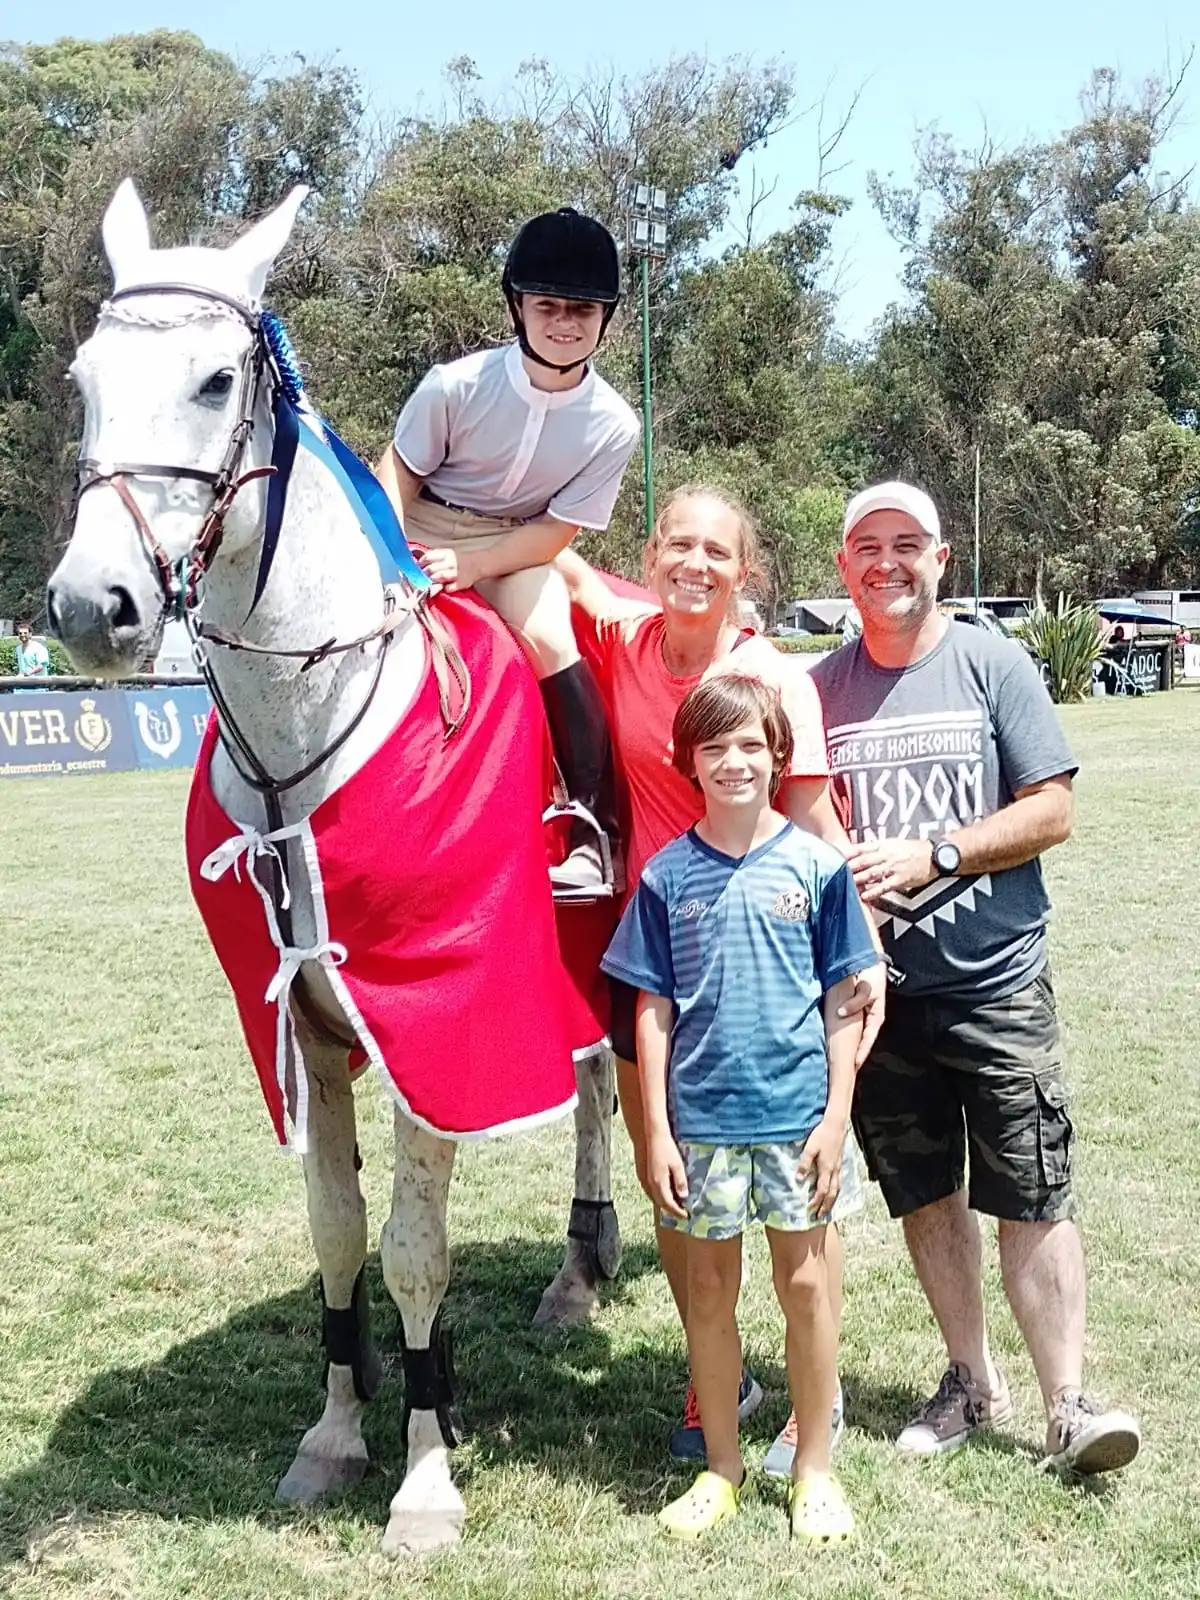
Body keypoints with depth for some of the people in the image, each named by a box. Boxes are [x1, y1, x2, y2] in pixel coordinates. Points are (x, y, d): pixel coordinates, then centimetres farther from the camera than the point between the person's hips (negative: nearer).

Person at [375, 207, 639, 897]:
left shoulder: (613, 425, -15)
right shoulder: (458, 385, -18)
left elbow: (557, 530, -11)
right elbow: (397, 477, -7)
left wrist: (465, 566, -24)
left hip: (517, 545, -1)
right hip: (416, 529, 1)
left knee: (551, 641, -27)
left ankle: (598, 833, -19)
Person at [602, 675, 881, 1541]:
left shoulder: (816, 864, -3)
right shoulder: (667, 875, -1)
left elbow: (843, 1003, 0)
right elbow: (654, 1011, 2)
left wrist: (837, 1116, -5)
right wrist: (656, 1131, -2)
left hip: (797, 1111, -1)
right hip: (701, 1116, 1)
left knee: (806, 1283, 7)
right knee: (710, 1289, 11)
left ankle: (814, 1468, 23)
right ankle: (721, 1464, 27)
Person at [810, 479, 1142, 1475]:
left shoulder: (992, 664, -3)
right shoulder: (821, 688, 6)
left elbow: (1052, 810, -7)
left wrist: (930, 856, -16)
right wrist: (836, 877, -10)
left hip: (997, 981, -3)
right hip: (878, 984, 3)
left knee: (1033, 1199, -2)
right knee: (926, 1196, 12)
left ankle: (1069, 1404, 7)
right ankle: (972, 1381, 27)